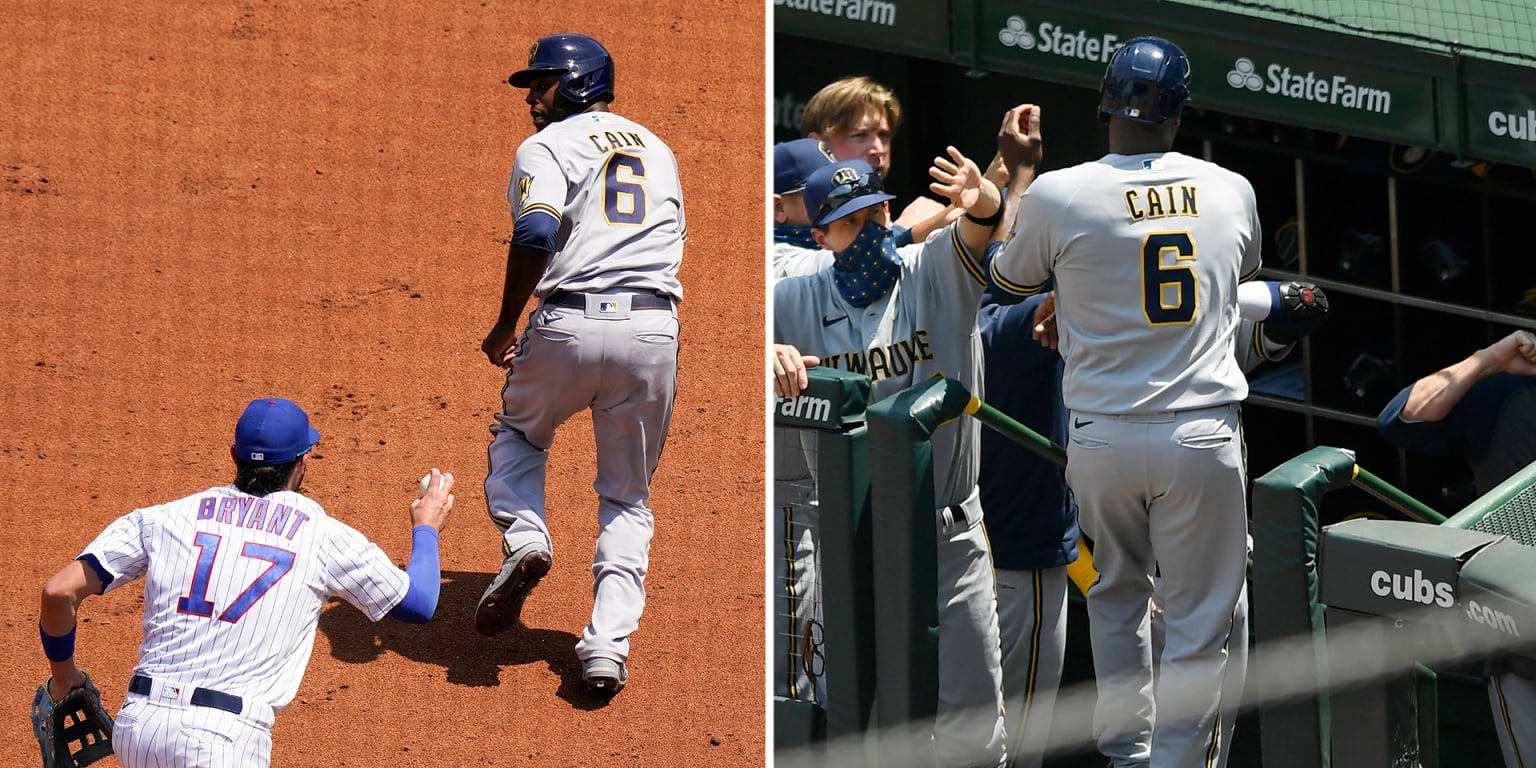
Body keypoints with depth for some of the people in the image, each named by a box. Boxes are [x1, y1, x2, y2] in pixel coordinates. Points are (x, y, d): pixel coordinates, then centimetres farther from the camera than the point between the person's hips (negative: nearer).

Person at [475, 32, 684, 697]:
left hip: (570, 324, -4)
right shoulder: (655, 149, 21)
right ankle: (608, 645, 0)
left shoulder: (546, 147, 1)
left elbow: (535, 233, -15)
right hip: (654, 330, 4)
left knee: (517, 432, 26)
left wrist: (505, 327, -8)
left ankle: (524, 539, -1)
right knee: (627, 497, 14)